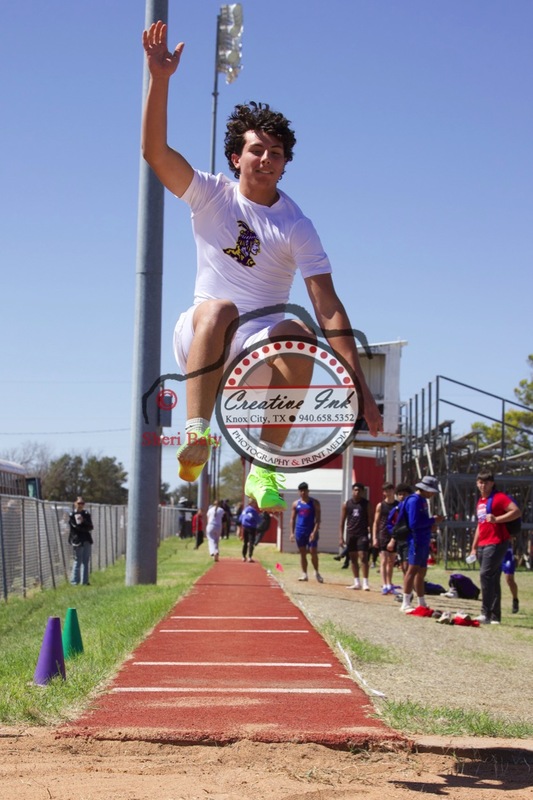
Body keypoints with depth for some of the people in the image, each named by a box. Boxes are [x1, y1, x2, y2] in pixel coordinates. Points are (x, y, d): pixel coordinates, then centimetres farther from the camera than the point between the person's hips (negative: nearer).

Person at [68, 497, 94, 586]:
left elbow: (91, 527, 3)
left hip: (87, 540, 6)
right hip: (77, 540, -6)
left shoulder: (86, 514, 12)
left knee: (86, 561, 8)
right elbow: (75, 527, -12)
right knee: (77, 561, -6)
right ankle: (74, 581, 1)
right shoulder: (72, 515, -4)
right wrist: (86, 528, -10)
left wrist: (83, 521, -12)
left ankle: (85, 581, 14)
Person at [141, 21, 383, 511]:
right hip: (200, 336, 0)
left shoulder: (296, 227, -4)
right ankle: (196, 438, -42)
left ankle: (264, 467, -28)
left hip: (259, 343, 0)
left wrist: (360, 387, -19)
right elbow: (155, 150, -14)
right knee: (219, 309, -36)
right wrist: (160, 78, -27)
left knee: (297, 335, -35)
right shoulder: (212, 195, 1)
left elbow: (328, 307, -11)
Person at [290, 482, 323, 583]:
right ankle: (304, 574, 11)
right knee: (302, 553, 5)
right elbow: (293, 519, 10)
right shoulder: (296, 504, 8)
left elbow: (318, 518, -5)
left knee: (313, 552, -6)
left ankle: (316, 572, 11)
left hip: (311, 531, -3)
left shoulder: (314, 503, -1)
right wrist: (292, 533, 1)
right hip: (300, 531, 3)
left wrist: (315, 531, -16)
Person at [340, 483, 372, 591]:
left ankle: (365, 583, -10)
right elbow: (342, 521, 8)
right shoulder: (346, 504, 6)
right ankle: (356, 582, 15)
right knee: (353, 558, 8)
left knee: (363, 557, -11)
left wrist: (370, 534, -8)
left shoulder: (366, 504, 0)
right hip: (351, 534, 3)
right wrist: (341, 537, 3)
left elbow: (370, 520, 0)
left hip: (362, 534, -3)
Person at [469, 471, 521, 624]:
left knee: (485, 574, -18)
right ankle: (495, 617, 11)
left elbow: (516, 512, -16)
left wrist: (497, 519, -23)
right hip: (482, 545, 9)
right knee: (492, 580, 9)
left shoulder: (499, 497, -6)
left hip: (496, 543, -9)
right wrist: (474, 548, 23)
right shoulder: (480, 502, 20)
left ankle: (486, 614, -18)